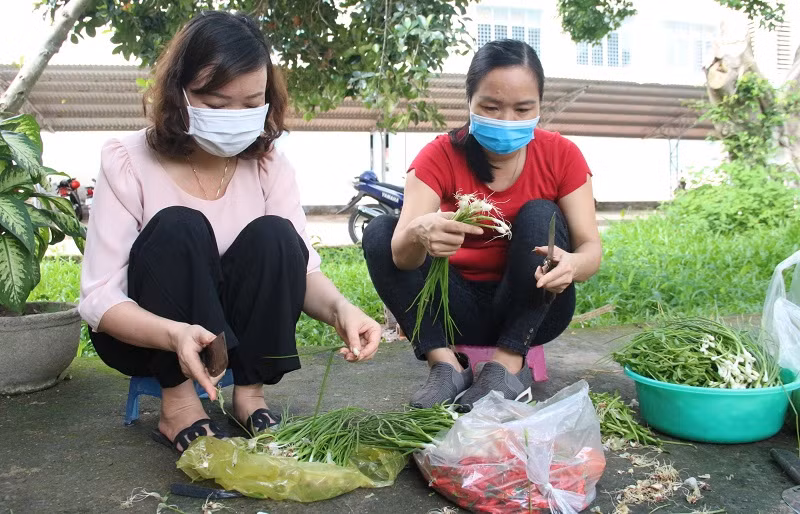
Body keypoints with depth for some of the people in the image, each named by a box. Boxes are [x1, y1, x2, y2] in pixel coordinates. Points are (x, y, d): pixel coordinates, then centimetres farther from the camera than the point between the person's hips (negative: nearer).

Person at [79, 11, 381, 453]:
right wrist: (176, 334, -44)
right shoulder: (127, 163, -19)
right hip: (142, 333, -2)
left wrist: (339, 308, -37)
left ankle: (249, 395, -11)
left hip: (234, 332, 3)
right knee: (179, 228, -30)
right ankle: (178, 407, -19)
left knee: (273, 236, -25)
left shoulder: (268, 164, -9)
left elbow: (301, 266, -13)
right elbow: (98, 298, -23)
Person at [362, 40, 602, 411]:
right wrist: (419, 234, -51)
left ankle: (509, 365, -24)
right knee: (379, 233, -17)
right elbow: (400, 256, -26)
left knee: (541, 214, -24)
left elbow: (591, 247, -13)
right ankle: (446, 363, -21)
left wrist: (572, 264, -39)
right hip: (460, 307, 1)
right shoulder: (441, 155, -12)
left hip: (532, 308, 0)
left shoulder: (561, 155, -9)